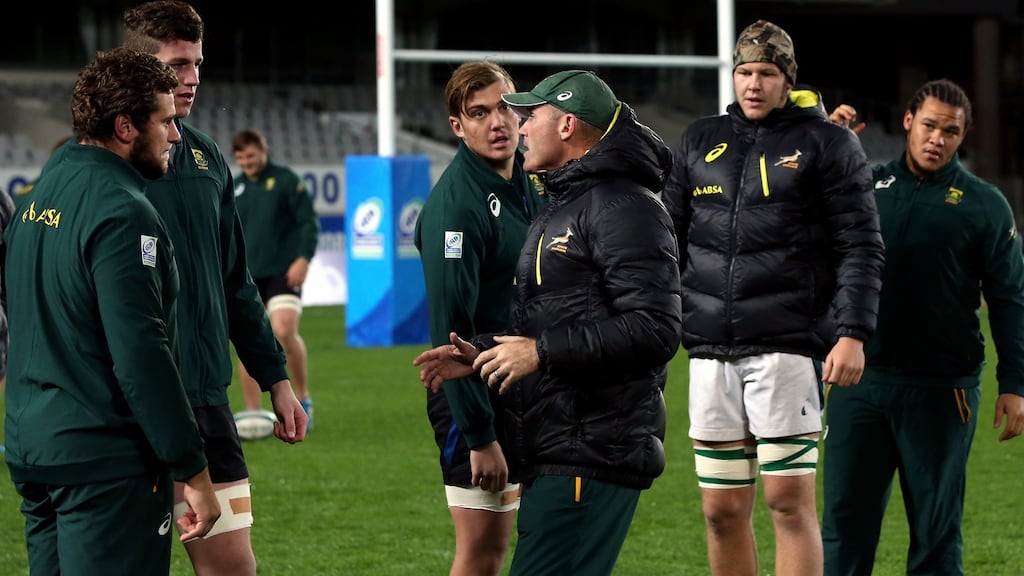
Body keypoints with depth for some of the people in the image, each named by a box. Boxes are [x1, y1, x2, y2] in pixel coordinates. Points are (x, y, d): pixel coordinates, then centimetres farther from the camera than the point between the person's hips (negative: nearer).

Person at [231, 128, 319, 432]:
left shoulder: (286, 180, -3)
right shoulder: (235, 188, 12)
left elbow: (310, 221, -5)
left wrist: (304, 258, -16)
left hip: (283, 272, -5)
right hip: (246, 276, 5)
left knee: (284, 331, -22)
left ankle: (303, 399, -4)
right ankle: (252, 414, 7)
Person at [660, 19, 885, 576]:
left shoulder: (827, 143, 3)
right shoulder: (700, 140, 16)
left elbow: (861, 248, -2)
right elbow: (670, 240, 20)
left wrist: (852, 333, -12)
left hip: (788, 344, -4)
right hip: (711, 348, 4)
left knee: (790, 500, -8)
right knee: (722, 509, 5)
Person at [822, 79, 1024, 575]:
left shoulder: (984, 204, 3)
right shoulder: (867, 184, 9)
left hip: (941, 387, -2)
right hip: (861, 378, 2)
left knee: (936, 525, 5)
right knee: (846, 520, 2)